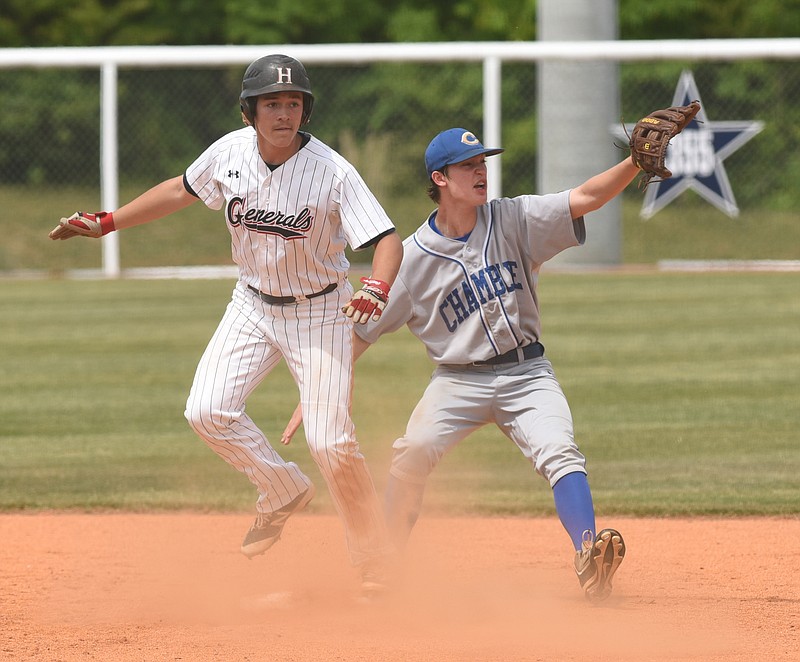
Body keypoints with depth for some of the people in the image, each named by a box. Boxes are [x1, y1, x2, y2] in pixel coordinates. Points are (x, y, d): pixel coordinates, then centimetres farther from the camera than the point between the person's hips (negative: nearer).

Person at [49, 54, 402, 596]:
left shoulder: (332, 173, -25)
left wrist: (376, 291, -50)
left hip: (319, 312, -5)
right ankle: (284, 493, 15)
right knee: (208, 411, -11)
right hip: (253, 306, 5)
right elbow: (183, 190, 9)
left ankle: (376, 560, 7)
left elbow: (388, 240, -29)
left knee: (330, 440, -12)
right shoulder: (229, 154, -11)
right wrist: (106, 223, 8)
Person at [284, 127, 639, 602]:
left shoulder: (513, 220, -2)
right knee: (411, 456, -17)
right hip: (459, 380, 0)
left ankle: (589, 560, -36)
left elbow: (587, 198, -12)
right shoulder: (414, 257, -5)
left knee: (559, 451, -23)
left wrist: (638, 161, -29)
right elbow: (360, 331, -1)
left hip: (526, 373, 0)